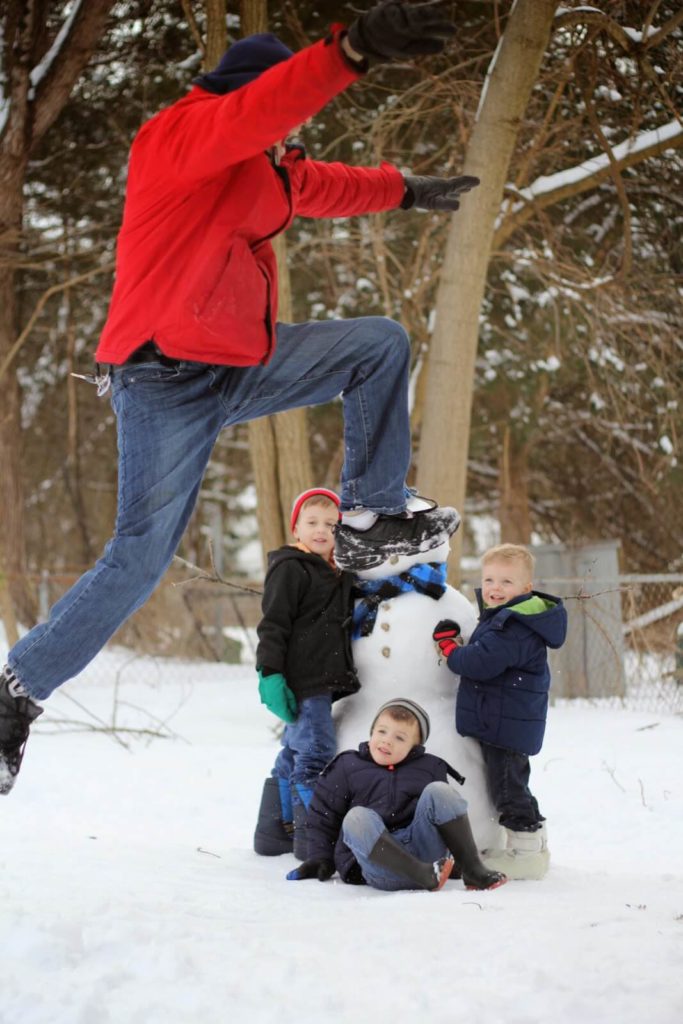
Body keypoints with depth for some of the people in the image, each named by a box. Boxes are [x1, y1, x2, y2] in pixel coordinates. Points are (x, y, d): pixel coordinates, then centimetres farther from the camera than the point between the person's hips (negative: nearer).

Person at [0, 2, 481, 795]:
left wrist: (407, 189, 48)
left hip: (241, 364, 9)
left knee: (383, 343, 6)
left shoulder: (269, 168, 15)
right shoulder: (184, 135, -12)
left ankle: (373, 511, 8)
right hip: (167, 379, -9)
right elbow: (265, 105, -33)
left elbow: (327, 186, 36)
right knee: (142, 557, -10)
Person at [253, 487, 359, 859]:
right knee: (315, 752, -13)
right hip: (302, 681, -9)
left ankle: (274, 832, 22)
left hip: (325, 681, 9)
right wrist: (270, 674, -20)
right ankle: (312, 837, -10)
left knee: (294, 754, 14)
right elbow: (273, 625, -13)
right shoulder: (290, 568, -8)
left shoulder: (337, 573, 19)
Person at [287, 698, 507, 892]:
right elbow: (322, 815, 17)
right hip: (380, 865, -1)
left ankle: (473, 871, -23)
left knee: (438, 791, -17)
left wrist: (461, 862, 15)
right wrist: (320, 859, 7)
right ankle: (423, 875, -43)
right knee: (356, 818, -31)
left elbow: (447, 807, 24)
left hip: (425, 850, 1)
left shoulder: (430, 768, 19)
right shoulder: (347, 767, 15)